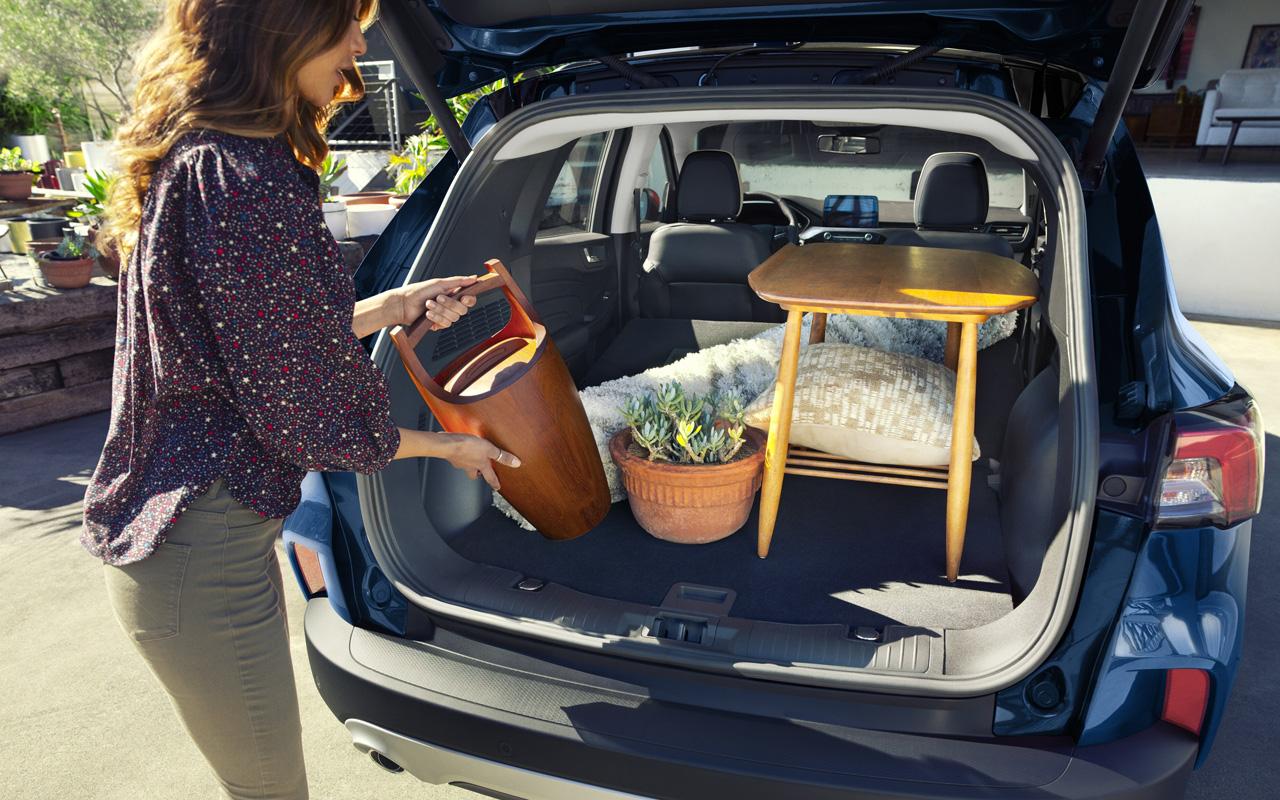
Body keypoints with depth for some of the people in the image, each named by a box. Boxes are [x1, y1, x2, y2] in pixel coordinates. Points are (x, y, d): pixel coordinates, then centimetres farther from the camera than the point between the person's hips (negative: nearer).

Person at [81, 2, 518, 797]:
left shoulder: (198, 158, 7)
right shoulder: (248, 180, -25)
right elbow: (312, 417, -20)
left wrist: (395, 307, 9)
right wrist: (448, 446, -5)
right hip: (205, 561, -10)